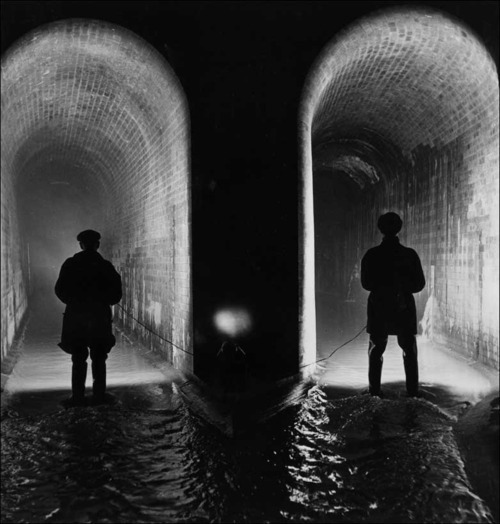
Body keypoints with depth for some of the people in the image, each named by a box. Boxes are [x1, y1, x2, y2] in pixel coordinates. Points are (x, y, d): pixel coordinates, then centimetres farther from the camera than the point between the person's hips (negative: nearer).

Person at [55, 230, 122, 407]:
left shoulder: (70, 264, -2)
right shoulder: (106, 266, -2)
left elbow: (60, 291, 0)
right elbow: (116, 295, -1)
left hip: (75, 317, 0)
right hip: (100, 317, 0)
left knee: (78, 359, 8)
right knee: (98, 359, 10)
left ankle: (78, 396, 8)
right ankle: (99, 395, 11)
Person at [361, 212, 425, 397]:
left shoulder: (371, 255, -5)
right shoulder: (410, 254, -4)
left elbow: (366, 283, 0)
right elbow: (419, 284, 0)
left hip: (379, 307, 0)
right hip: (404, 308, 0)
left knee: (376, 350, 12)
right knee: (409, 351, 14)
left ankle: (374, 392, 8)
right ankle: (413, 392, 12)